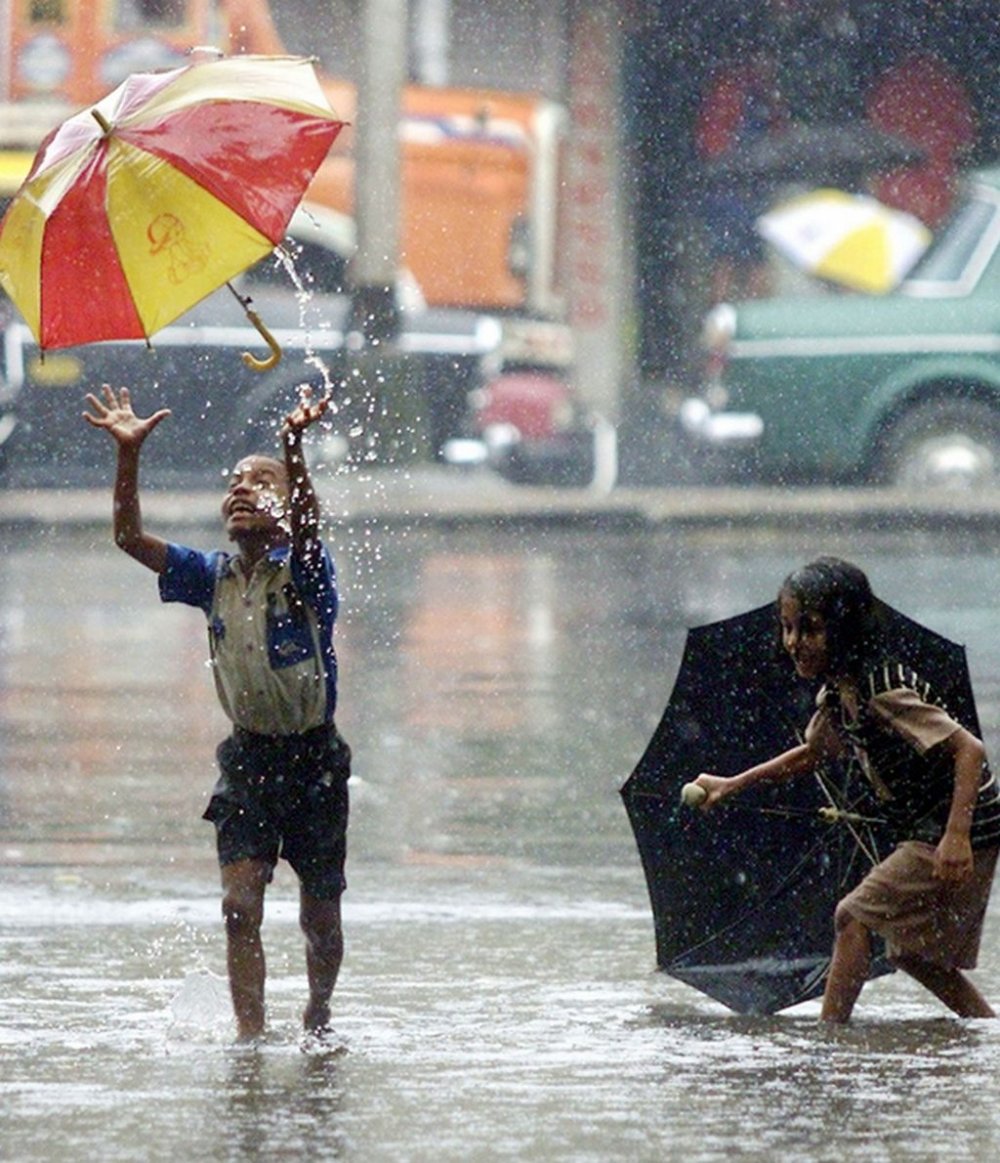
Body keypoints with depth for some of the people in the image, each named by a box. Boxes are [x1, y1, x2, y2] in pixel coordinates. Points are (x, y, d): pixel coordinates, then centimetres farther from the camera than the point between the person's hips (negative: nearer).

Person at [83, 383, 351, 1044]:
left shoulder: (304, 571, -9)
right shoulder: (213, 577, 3)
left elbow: (307, 525, -31)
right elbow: (131, 537, -4)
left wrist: (295, 447, -48)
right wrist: (128, 455, -17)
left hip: (313, 759, -3)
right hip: (248, 759, 3)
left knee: (320, 918, 9)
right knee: (240, 902, -14)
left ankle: (319, 1016, 34)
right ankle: (251, 1038, -14)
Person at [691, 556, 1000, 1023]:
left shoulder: (883, 693, -24)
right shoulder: (836, 697, 4)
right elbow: (812, 753, 26)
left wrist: (956, 836, -35)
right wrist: (732, 785, 27)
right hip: (923, 830, 9)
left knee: (854, 916, -9)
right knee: (912, 949, 16)